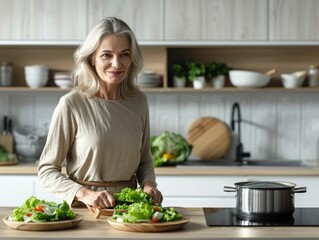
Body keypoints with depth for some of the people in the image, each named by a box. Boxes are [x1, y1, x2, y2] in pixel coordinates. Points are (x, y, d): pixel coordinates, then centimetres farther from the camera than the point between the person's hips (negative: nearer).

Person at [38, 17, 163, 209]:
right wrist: (84, 194, -18)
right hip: (83, 208, -3)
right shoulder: (71, 104, -8)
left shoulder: (139, 101, 6)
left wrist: (148, 184, -1)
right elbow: (47, 170, -5)